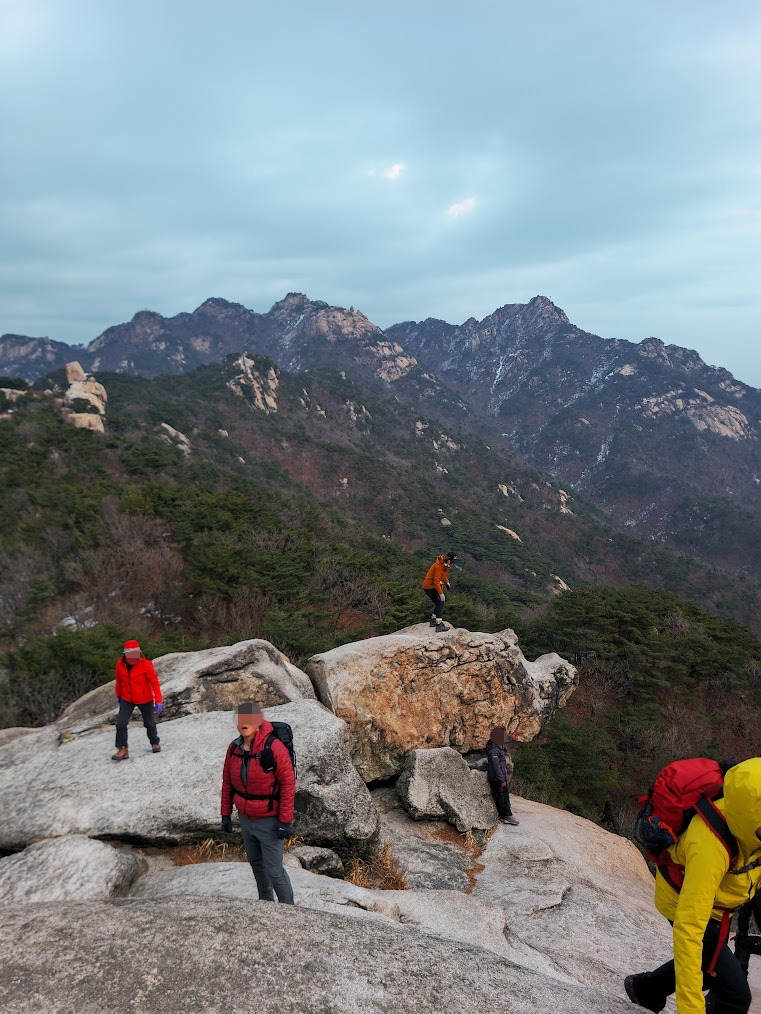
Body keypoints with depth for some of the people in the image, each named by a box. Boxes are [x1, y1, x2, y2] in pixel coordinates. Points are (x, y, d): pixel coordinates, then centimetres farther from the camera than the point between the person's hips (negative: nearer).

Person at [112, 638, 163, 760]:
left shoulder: (146, 665, -22)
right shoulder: (120, 664, -11)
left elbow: (154, 682, -20)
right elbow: (119, 681, 7)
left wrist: (159, 700, -24)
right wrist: (118, 695, 19)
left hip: (145, 700, -2)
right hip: (127, 700, 3)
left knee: (149, 723, 12)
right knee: (121, 724, -9)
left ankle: (155, 743, 36)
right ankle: (122, 749, 2)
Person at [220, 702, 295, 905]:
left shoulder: (274, 748, -24)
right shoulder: (234, 748, -5)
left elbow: (288, 783, -20)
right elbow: (227, 782, 5)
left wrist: (285, 821, -19)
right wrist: (226, 813, 8)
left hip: (269, 820, -6)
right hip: (245, 818, 6)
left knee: (274, 869, 0)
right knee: (256, 863, 23)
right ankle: (265, 900, 44)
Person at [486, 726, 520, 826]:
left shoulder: (498, 744, -1)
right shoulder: (493, 750, -30)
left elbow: (504, 740, 26)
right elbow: (496, 766, -27)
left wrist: (511, 738, 44)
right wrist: (502, 780, -21)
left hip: (502, 776, 9)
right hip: (495, 778, -9)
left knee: (506, 795, 16)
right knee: (499, 797, 6)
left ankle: (508, 815, 25)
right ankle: (502, 817, 20)